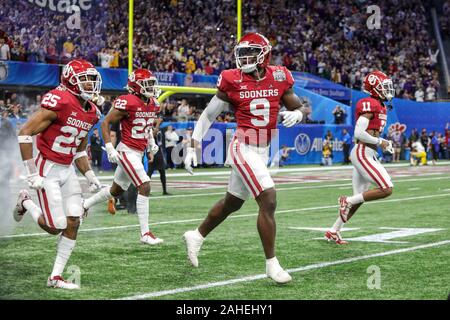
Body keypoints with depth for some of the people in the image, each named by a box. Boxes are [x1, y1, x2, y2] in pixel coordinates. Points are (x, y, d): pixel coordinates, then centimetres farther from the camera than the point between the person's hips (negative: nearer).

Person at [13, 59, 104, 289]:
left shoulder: (91, 112, 6)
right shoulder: (59, 102, -20)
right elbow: (25, 134, -19)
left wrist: (90, 176, 9)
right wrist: (32, 175, -19)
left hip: (68, 171, 8)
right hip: (48, 170, -8)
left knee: (73, 223, 1)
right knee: (56, 227, -6)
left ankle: (56, 277, 11)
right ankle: (26, 202, 23)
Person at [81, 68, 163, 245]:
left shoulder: (153, 104, 7)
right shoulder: (128, 102, -17)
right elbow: (105, 123, -12)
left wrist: (151, 142, 13)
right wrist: (110, 148, -17)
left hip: (138, 153, 9)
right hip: (127, 151, -9)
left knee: (116, 190, 20)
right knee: (144, 187, -17)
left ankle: (84, 204, 41)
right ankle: (145, 233, -14)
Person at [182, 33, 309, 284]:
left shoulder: (279, 78, 1)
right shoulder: (233, 81, -8)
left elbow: (301, 109, 9)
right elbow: (208, 116, -1)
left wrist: (295, 115, -15)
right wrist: (193, 147, -5)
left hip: (263, 151, 6)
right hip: (244, 148, -6)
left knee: (232, 203, 20)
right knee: (268, 201, -18)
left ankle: (197, 236, 42)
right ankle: (271, 263, -8)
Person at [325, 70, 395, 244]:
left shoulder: (380, 106, 17)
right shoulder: (369, 104, -14)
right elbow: (358, 133, -21)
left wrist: (384, 143, 9)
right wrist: (380, 142, -12)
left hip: (369, 154, 10)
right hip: (362, 153, -10)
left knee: (358, 198, 13)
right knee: (386, 189, -16)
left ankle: (333, 231, 20)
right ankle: (348, 201, -4)